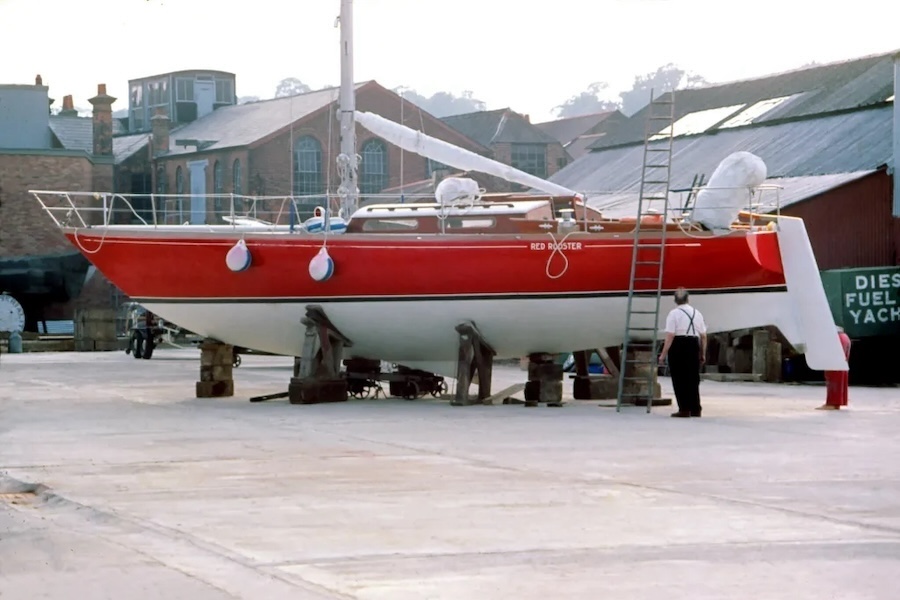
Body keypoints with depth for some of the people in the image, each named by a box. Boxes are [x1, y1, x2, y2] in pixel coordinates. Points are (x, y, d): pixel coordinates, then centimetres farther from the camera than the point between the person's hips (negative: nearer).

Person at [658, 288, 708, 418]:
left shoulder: (674, 313, -8)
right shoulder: (697, 313, 9)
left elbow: (670, 336, -15)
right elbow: (703, 336, 10)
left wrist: (663, 354, -13)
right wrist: (703, 354, 19)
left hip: (678, 346, -5)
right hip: (694, 346, 5)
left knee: (680, 379, 2)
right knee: (693, 378, 13)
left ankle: (684, 409, 0)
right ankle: (695, 409, 17)